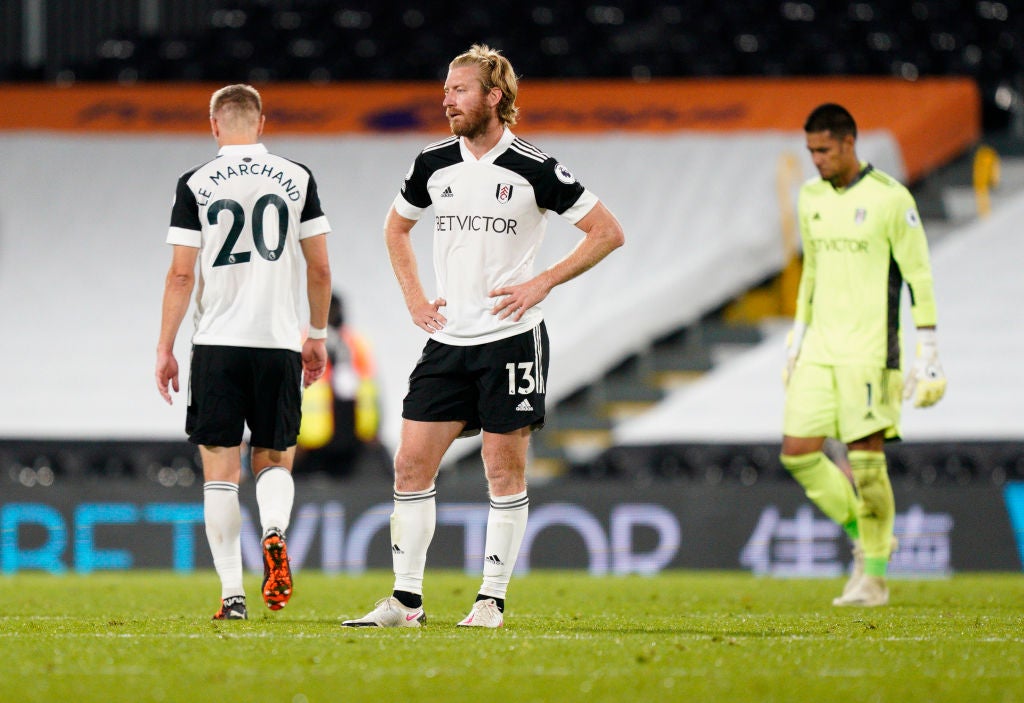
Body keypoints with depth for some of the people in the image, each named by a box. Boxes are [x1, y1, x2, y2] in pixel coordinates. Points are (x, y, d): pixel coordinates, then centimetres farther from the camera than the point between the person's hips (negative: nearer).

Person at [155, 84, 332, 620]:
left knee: (220, 471, 4)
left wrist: (164, 349, 4)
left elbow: (181, 275, -2)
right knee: (274, 460, 14)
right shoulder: (296, 178, 5)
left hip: (217, 344, -1)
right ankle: (274, 532, -18)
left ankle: (232, 593, -2)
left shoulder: (196, 184, 0)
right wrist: (317, 335, 19)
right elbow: (319, 268, 7)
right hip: (279, 342, 1)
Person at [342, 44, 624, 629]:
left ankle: (493, 599, 8)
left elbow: (609, 233, -4)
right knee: (412, 464, -1)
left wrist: (541, 283, -9)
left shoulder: (534, 170, -8)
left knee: (506, 471, -1)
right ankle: (407, 599, 4)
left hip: (512, 338, -5)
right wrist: (415, 297, 12)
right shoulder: (434, 164, 6)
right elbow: (396, 228, 25)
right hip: (448, 339, 5)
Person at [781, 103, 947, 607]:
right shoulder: (811, 198, 11)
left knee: (866, 458, -6)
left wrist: (928, 354, -9)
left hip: (869, 349, -6)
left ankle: (874, 577, 5)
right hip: (820, 349, 6)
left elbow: (919, 277, -7)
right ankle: (862, 535, 17)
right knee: (798, 453, -3)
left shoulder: (889, 198, -8)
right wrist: (797, 338, 22)